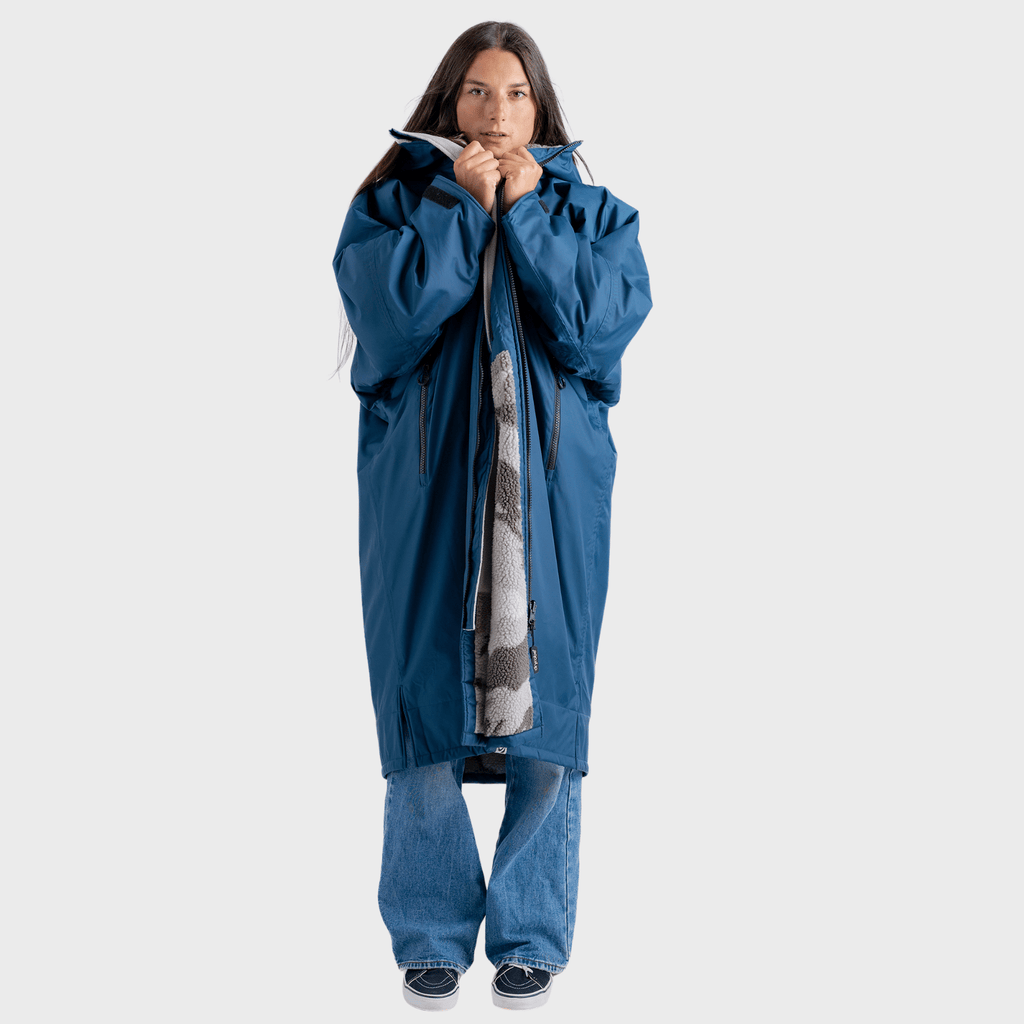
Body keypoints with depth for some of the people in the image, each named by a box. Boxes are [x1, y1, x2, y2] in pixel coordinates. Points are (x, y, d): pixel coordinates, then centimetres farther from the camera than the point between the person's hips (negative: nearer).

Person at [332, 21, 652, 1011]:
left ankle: (531, 934, 15)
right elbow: (388, 316, -10)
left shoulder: (590, 212, 9)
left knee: (543, 699, 1)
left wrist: (526, 211, -6)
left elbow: (597, 330, -7)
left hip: (550, 492, 0)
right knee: (426, 696, 1)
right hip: (424, 488, 0)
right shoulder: (396, 200, 8)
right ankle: (431, 933, 15)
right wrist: (460, 206, -8)